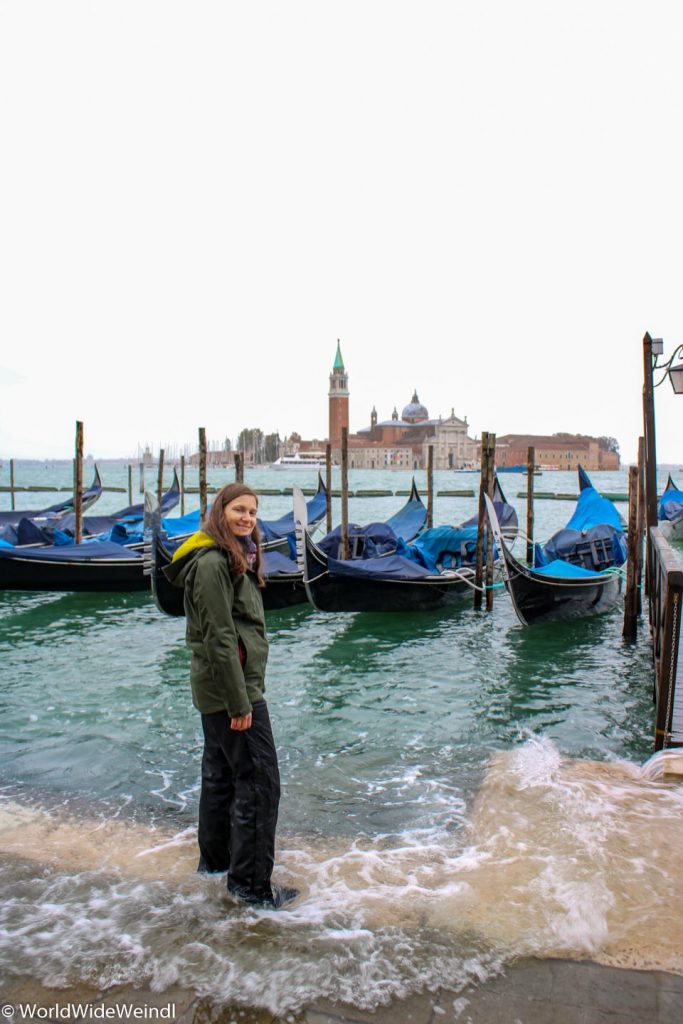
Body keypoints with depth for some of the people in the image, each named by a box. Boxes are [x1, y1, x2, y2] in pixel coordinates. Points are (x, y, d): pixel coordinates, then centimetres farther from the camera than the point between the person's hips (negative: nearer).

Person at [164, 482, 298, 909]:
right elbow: (220, 638, -23)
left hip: (216, 688, 11)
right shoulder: (213, 562, -19)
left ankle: (215, 857, 37)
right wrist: (239, 702, -22)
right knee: (259, 781, -3)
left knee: (221, 771, 21)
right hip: (232, 685, -11)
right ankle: (251, 882, 9)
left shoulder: (233, 557, 12)